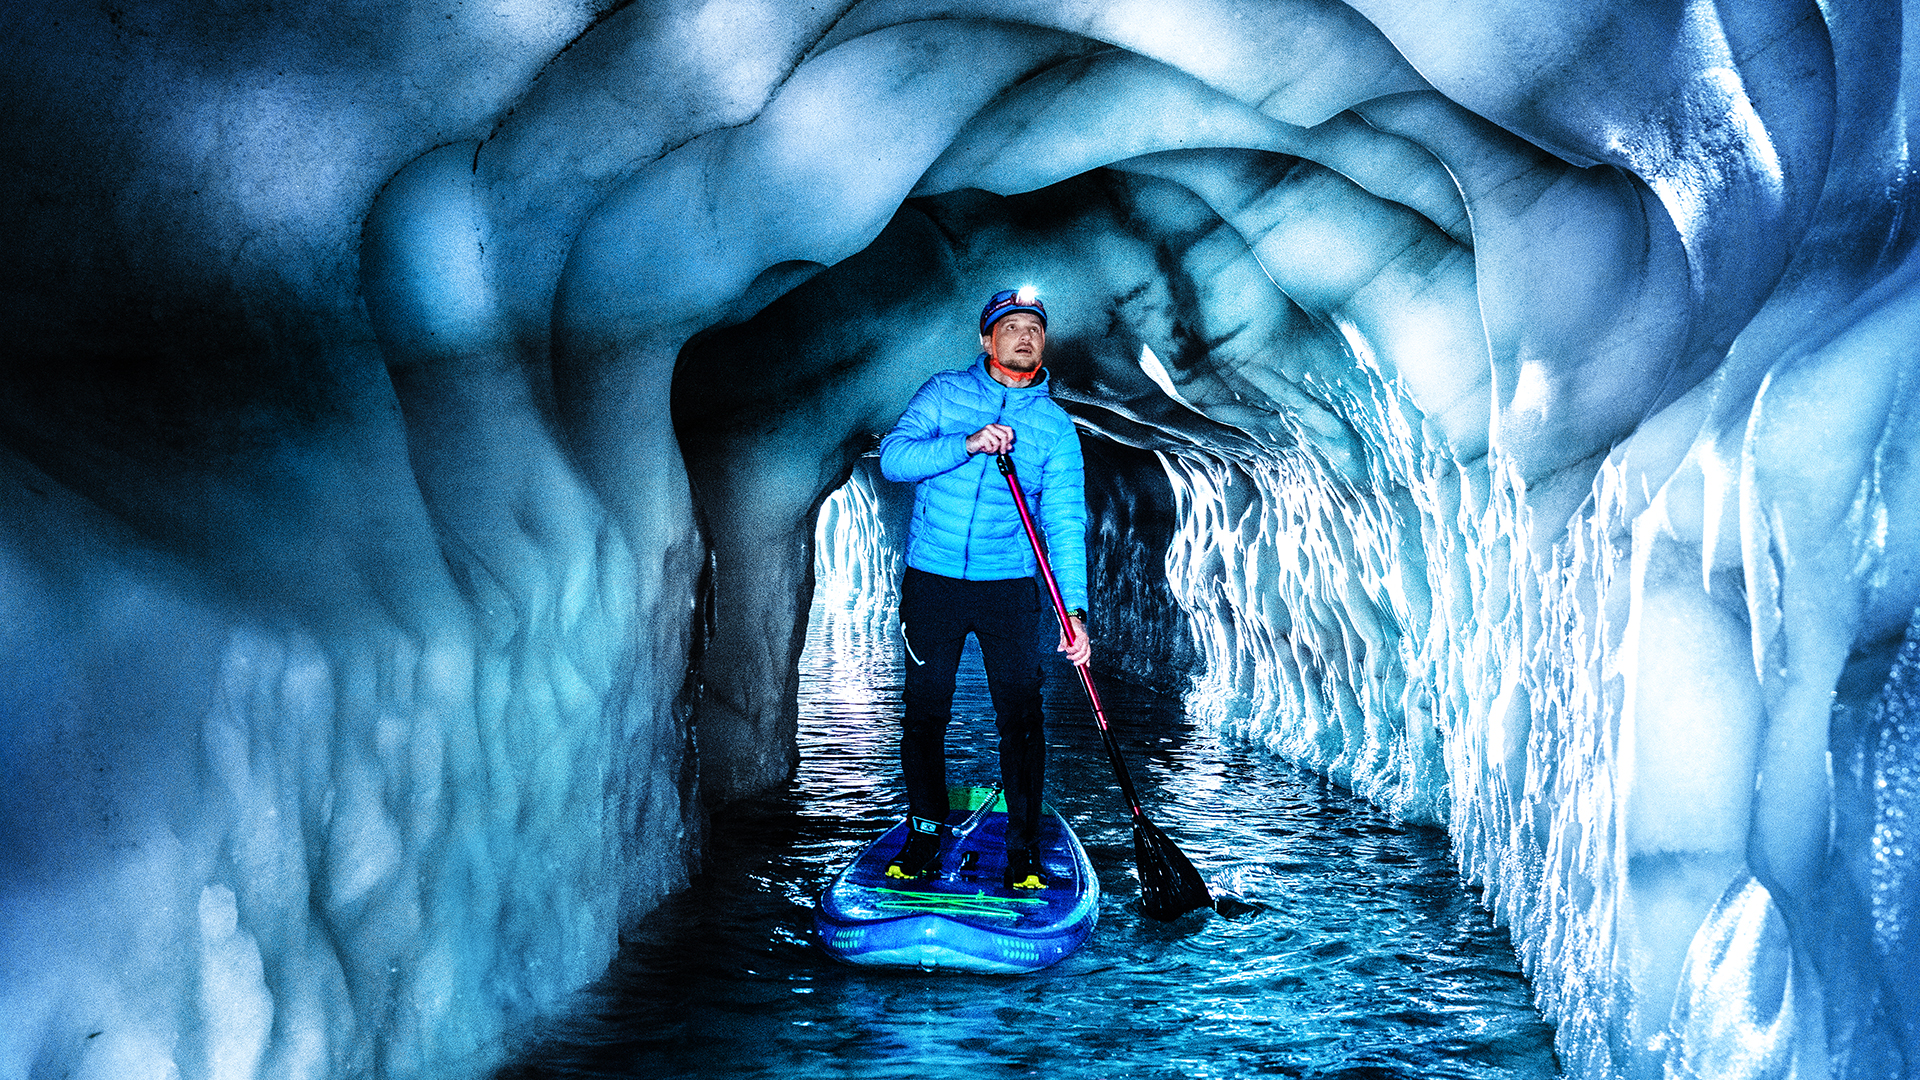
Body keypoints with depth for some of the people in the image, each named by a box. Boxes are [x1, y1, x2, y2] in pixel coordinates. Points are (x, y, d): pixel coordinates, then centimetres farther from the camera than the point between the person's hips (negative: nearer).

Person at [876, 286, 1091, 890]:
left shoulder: (1057, 427, 2)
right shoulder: (944, 394, 2)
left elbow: (1065, 523, -6)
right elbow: (893, 456, -12)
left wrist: (1074, 608, -18)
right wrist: (966, 444, -26)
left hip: (1010, 588, 0)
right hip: (931, 583, 0)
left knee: (1020, 717, -3)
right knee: (924, 715, 6)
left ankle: (1023, 851, 9)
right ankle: (924, 837, 23)